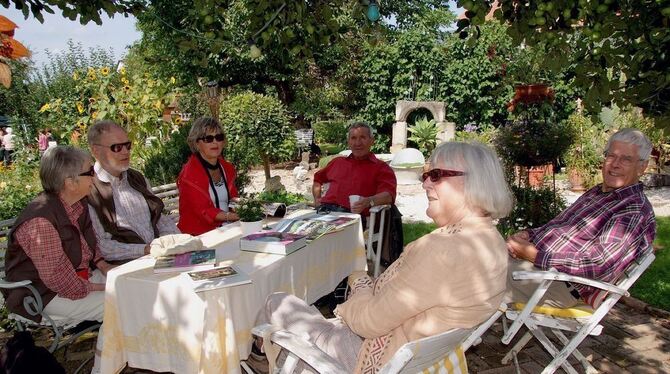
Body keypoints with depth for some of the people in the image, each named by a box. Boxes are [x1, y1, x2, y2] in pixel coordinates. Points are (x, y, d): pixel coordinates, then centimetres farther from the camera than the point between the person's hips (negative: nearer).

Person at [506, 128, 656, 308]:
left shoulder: (636, 210, -10)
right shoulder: (596, 192, 17)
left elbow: (599, 266, -19)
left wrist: (533, 254, -22)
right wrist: (527, 234, 0)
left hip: (562, 284, -8)